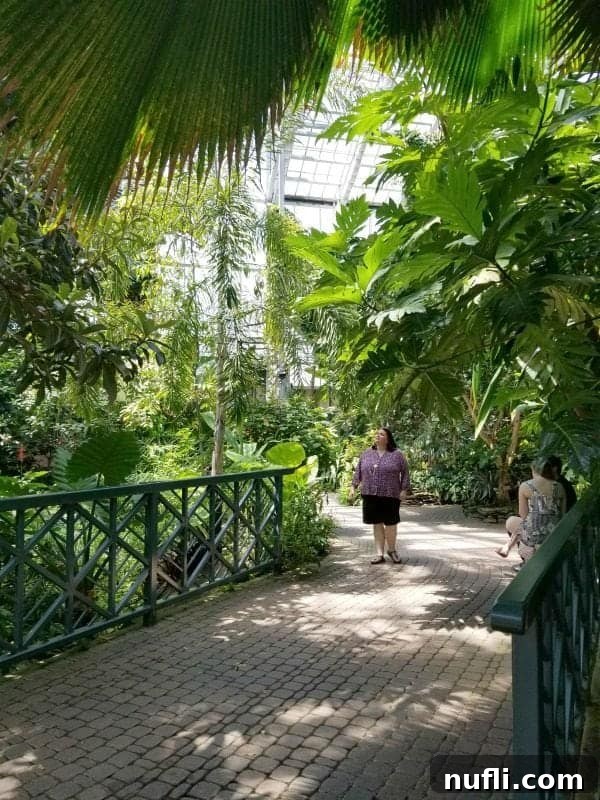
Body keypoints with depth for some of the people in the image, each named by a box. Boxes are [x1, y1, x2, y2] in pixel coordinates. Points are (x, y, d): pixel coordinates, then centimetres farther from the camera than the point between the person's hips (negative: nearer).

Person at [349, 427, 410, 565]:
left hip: (390, 496, -2)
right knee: (377, 524, 6)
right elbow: (358, 471, 14)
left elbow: (405, 473, 2)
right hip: (370, 495, 2)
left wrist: (404, 490, -5)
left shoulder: (397, 455, 1)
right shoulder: (366, 454, 10)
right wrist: (353, 487, 7)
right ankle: (379, 554, 14)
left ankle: (391, 550, 27)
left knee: (391, 523, 4)